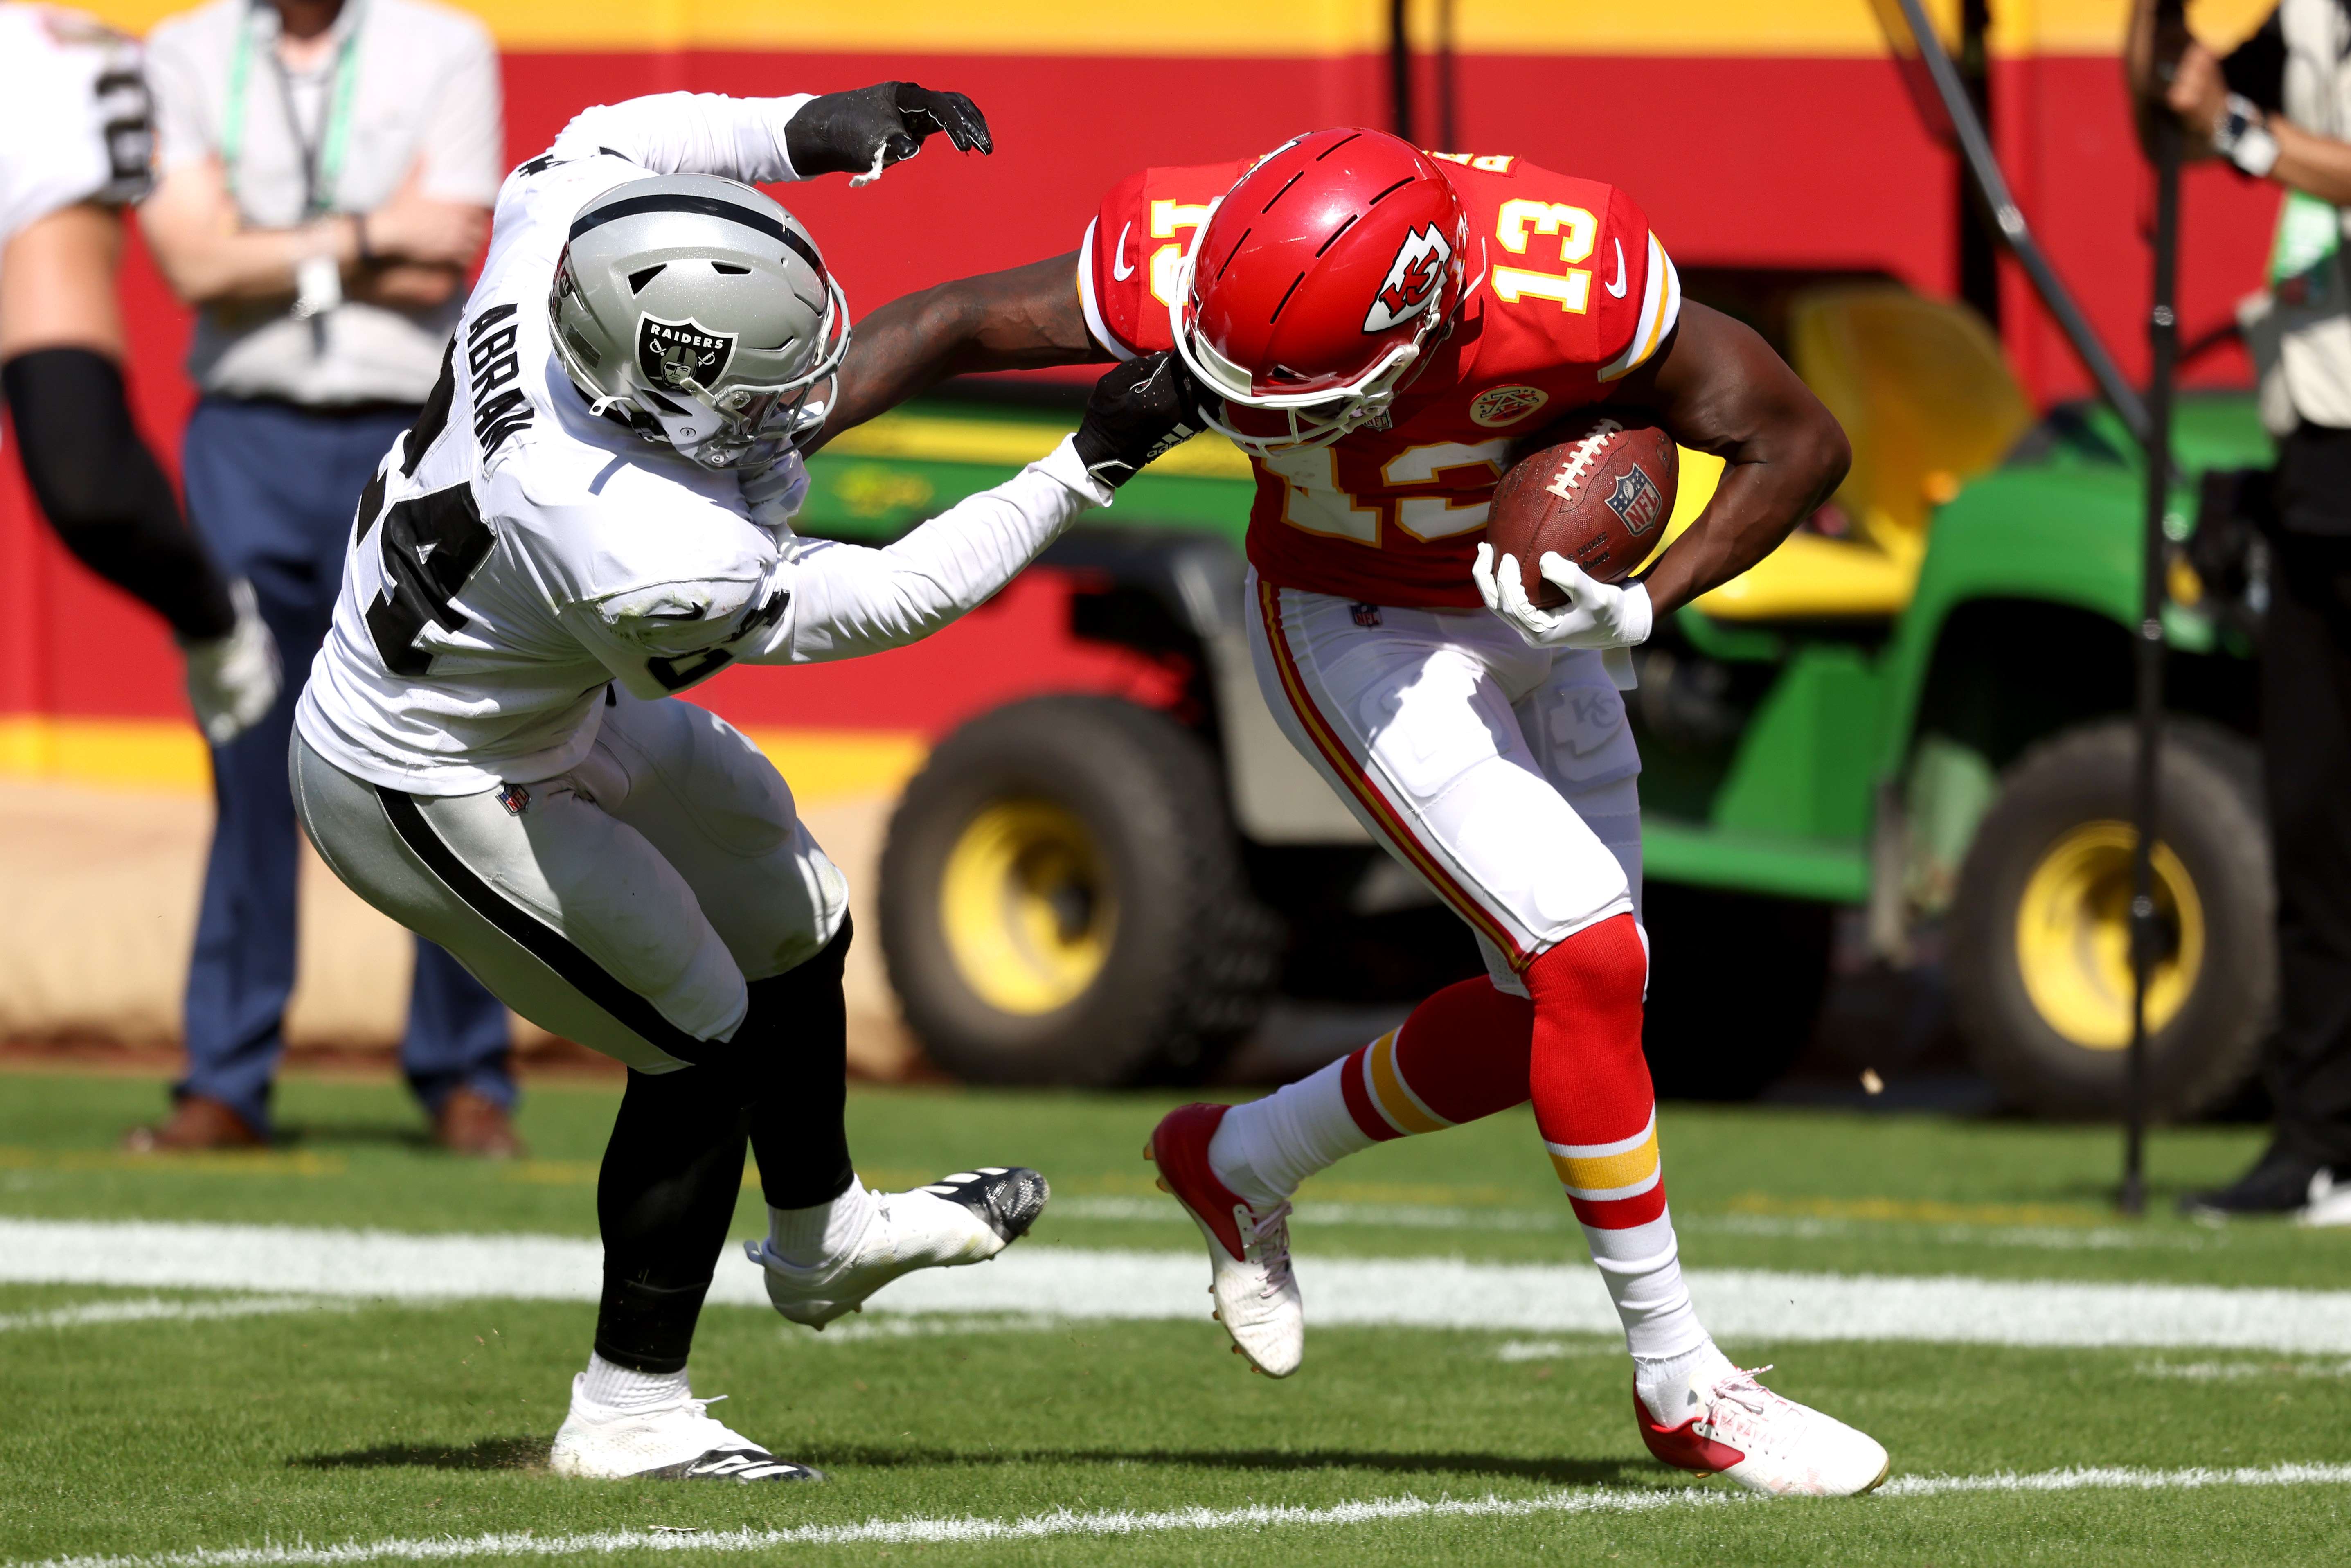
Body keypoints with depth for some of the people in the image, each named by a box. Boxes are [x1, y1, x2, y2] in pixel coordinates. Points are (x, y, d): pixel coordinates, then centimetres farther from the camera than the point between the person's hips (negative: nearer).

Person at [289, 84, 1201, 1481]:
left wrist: (806, 131, -14)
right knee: (700, 1042, 4)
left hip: (542, 698, 9)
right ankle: (630, 1413, 20)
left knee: (794, 922, 22)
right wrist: (1089, 467, -24)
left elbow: (604, 140, -1)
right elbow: (885, 601, -25)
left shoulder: (545, 252, -27)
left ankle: (825, 1241, 47)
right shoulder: (654, 564, -41)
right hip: (428, 791, -9)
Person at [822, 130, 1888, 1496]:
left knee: (1556, 1008, 6)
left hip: (1533, 615, 3)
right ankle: (1682, 1387, -5)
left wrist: (1641, 607, -31)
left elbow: (1800, 443, -21)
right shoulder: (1188, 273, -33)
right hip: (1354, 628, -3)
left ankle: (1244, 1165, 28)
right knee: (1591, 962, -16)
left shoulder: (1566, 287, -35)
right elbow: (953, 330, -16)